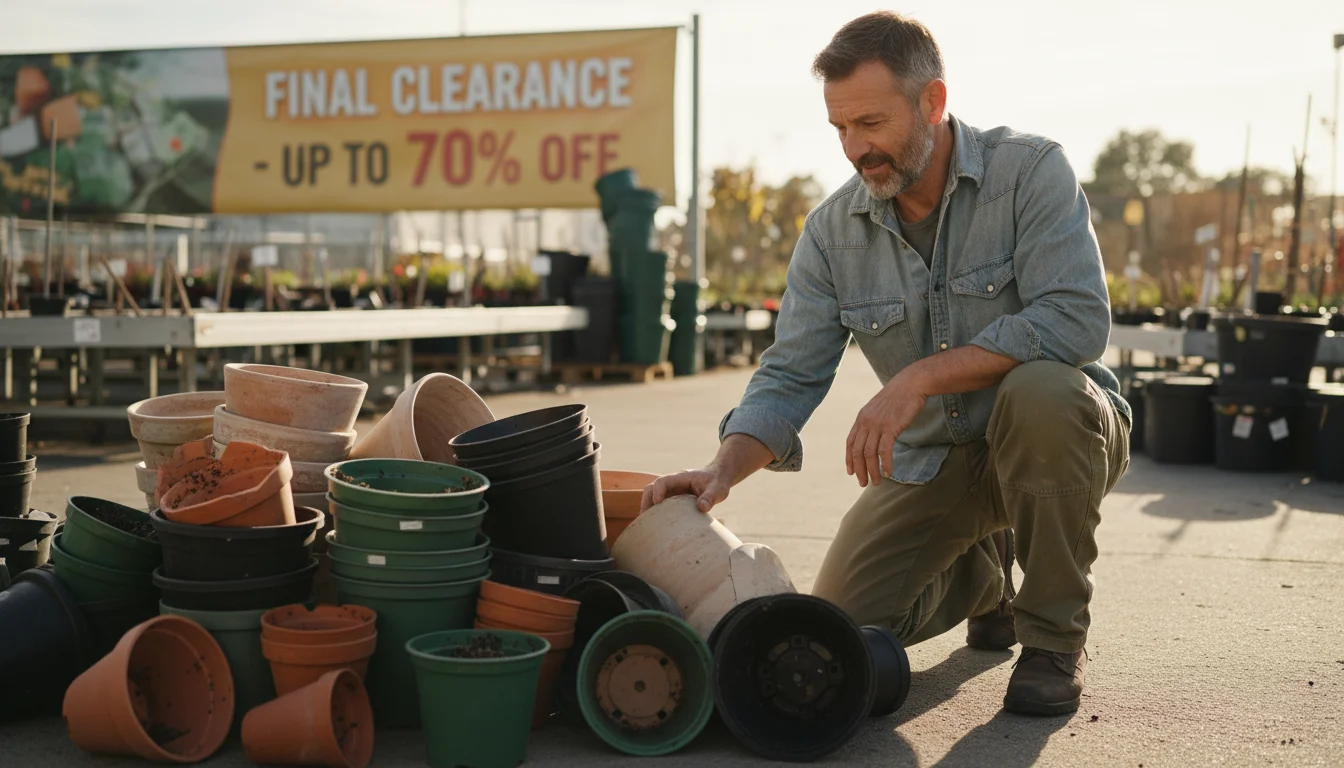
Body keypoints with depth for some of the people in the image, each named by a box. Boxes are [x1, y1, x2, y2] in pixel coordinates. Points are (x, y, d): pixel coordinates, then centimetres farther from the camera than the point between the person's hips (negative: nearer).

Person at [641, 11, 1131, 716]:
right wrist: (725, 470, -26)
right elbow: (790, 376, -7)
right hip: (929, 463, 4)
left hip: (1060, 432, -4)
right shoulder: (832, 231, -4)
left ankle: (1055, 637, -15)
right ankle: (983, 572, 25)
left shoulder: (1030, 171, -16)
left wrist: (921, 377, -33)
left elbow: (1077, 320, -29)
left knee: (1039, 390, -38)